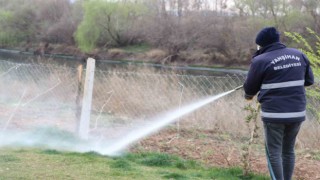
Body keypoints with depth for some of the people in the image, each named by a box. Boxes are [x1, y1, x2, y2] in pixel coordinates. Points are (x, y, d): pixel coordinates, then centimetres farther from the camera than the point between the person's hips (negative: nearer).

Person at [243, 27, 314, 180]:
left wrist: (248, 95, 25)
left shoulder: (261, 60, -9)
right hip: (297, 112, 5)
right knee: (288, 150, 17)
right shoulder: (299, 55, 7)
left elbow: (250, 87, 3)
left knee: (274, 152, 2)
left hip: (274, 113, -5)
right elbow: (309, 80, 16)